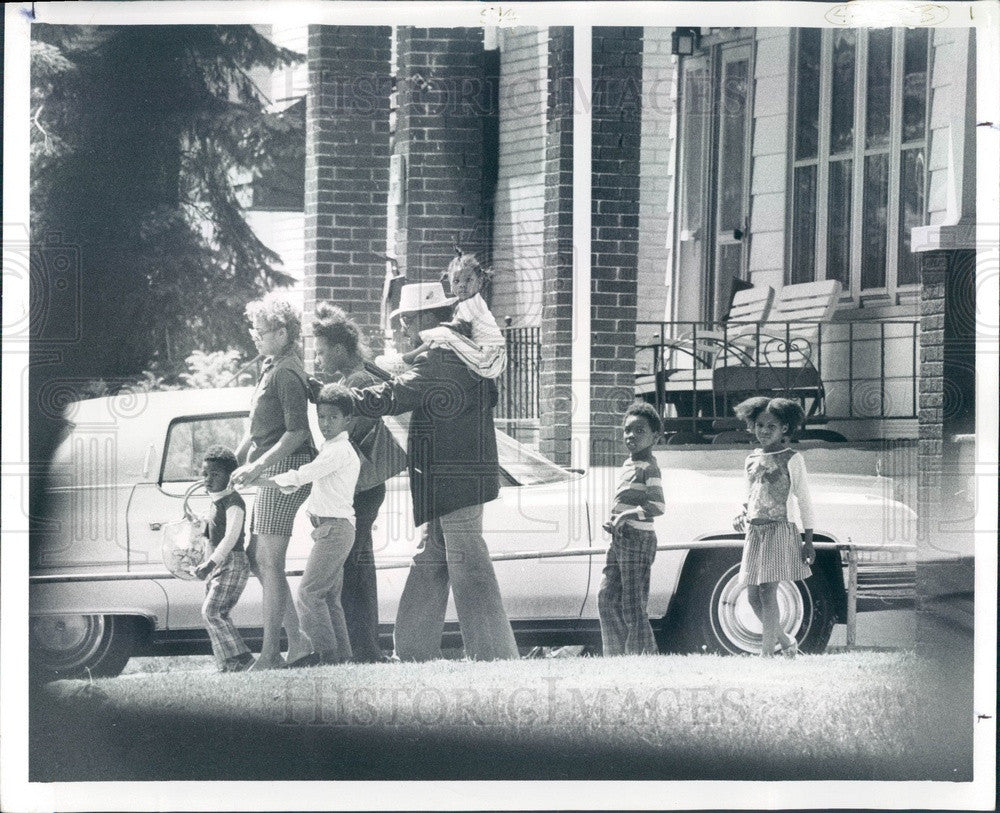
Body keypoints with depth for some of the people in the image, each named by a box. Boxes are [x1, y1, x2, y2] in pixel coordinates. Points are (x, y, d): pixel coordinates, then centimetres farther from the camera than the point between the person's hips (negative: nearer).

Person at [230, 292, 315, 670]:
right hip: (270, 468, 10)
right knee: (256, 557, 11)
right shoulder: (271, 368, 16)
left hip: (286, 467, -10)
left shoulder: (287, 374, -15)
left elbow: (296, 433, -20)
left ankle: (270, 653, -6)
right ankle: (296, 641, 15)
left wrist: (257, 467, -21)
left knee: (269, 562, -9)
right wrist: (236, 461, 21)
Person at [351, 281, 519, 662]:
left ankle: (494, 654, -6)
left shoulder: (438, 361, -16)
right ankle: (416, 652, 18)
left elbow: (388, 399, -18)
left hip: (453, 482, -10)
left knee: (468, 567, -8)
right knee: (428, 566, 13)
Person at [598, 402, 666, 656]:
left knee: (633, 606, -6)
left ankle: (644, 655, -1)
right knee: (607, 597, 8)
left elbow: (657, 507, -20)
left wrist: (625, 516, -18)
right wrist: (612, 523, 8)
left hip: (638, 540, -9)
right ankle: (616, 654, 15)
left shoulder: (649, 468, -11)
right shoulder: (627, 465, 16)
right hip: (619, 540, 9)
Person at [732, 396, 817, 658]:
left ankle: (766, 651, -12)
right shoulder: (751, 460, 13)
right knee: (753, 596, 5)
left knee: (767, 592, -13)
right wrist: (741, 516, 0)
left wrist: (808, 541, -5)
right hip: (754, 532, 6)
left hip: (780, 531, -6)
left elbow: (804, 502, -2)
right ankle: (786, 641, 22)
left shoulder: (791, 459, -3)